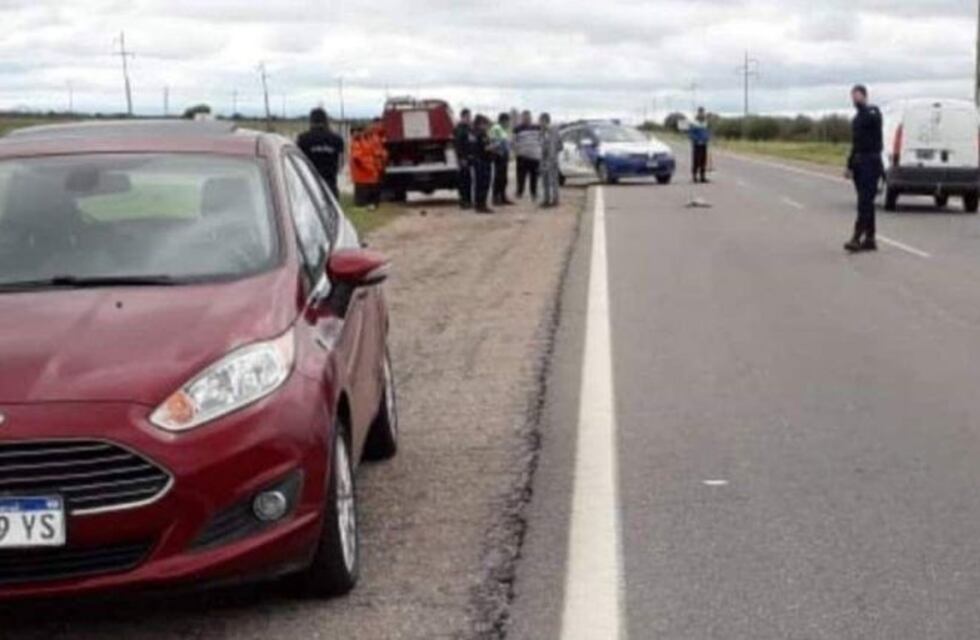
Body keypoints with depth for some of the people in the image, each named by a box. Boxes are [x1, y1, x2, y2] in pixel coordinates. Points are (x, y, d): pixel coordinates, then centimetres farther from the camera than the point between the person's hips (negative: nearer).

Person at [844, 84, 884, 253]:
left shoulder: (873, 112, -5)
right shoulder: (857, 117, 20)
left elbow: (868, 120, -31)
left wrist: (860, 104, -23)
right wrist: (850, 166, 20)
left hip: (871, 161, -9)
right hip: (859, 162, 9)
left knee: (864, 201, -14)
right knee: (865, 202, 9)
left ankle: (857, 238, -20)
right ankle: (870, 239, 12)